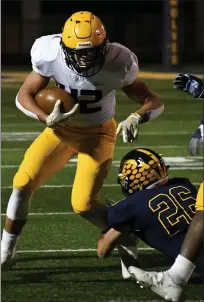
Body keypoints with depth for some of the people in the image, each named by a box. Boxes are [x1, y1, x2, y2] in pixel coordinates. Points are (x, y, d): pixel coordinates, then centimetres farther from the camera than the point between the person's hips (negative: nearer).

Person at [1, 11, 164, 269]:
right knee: (23, 183, -9)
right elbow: (23, 96, -14)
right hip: (62, 130, 2)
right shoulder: (51, 56, -25)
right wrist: (47, 119, -33)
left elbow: (155, 103, -19)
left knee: (83, 204, -15)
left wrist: (136, 118, -41)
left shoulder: (116, 64, -28)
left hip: (97, 134, -2)